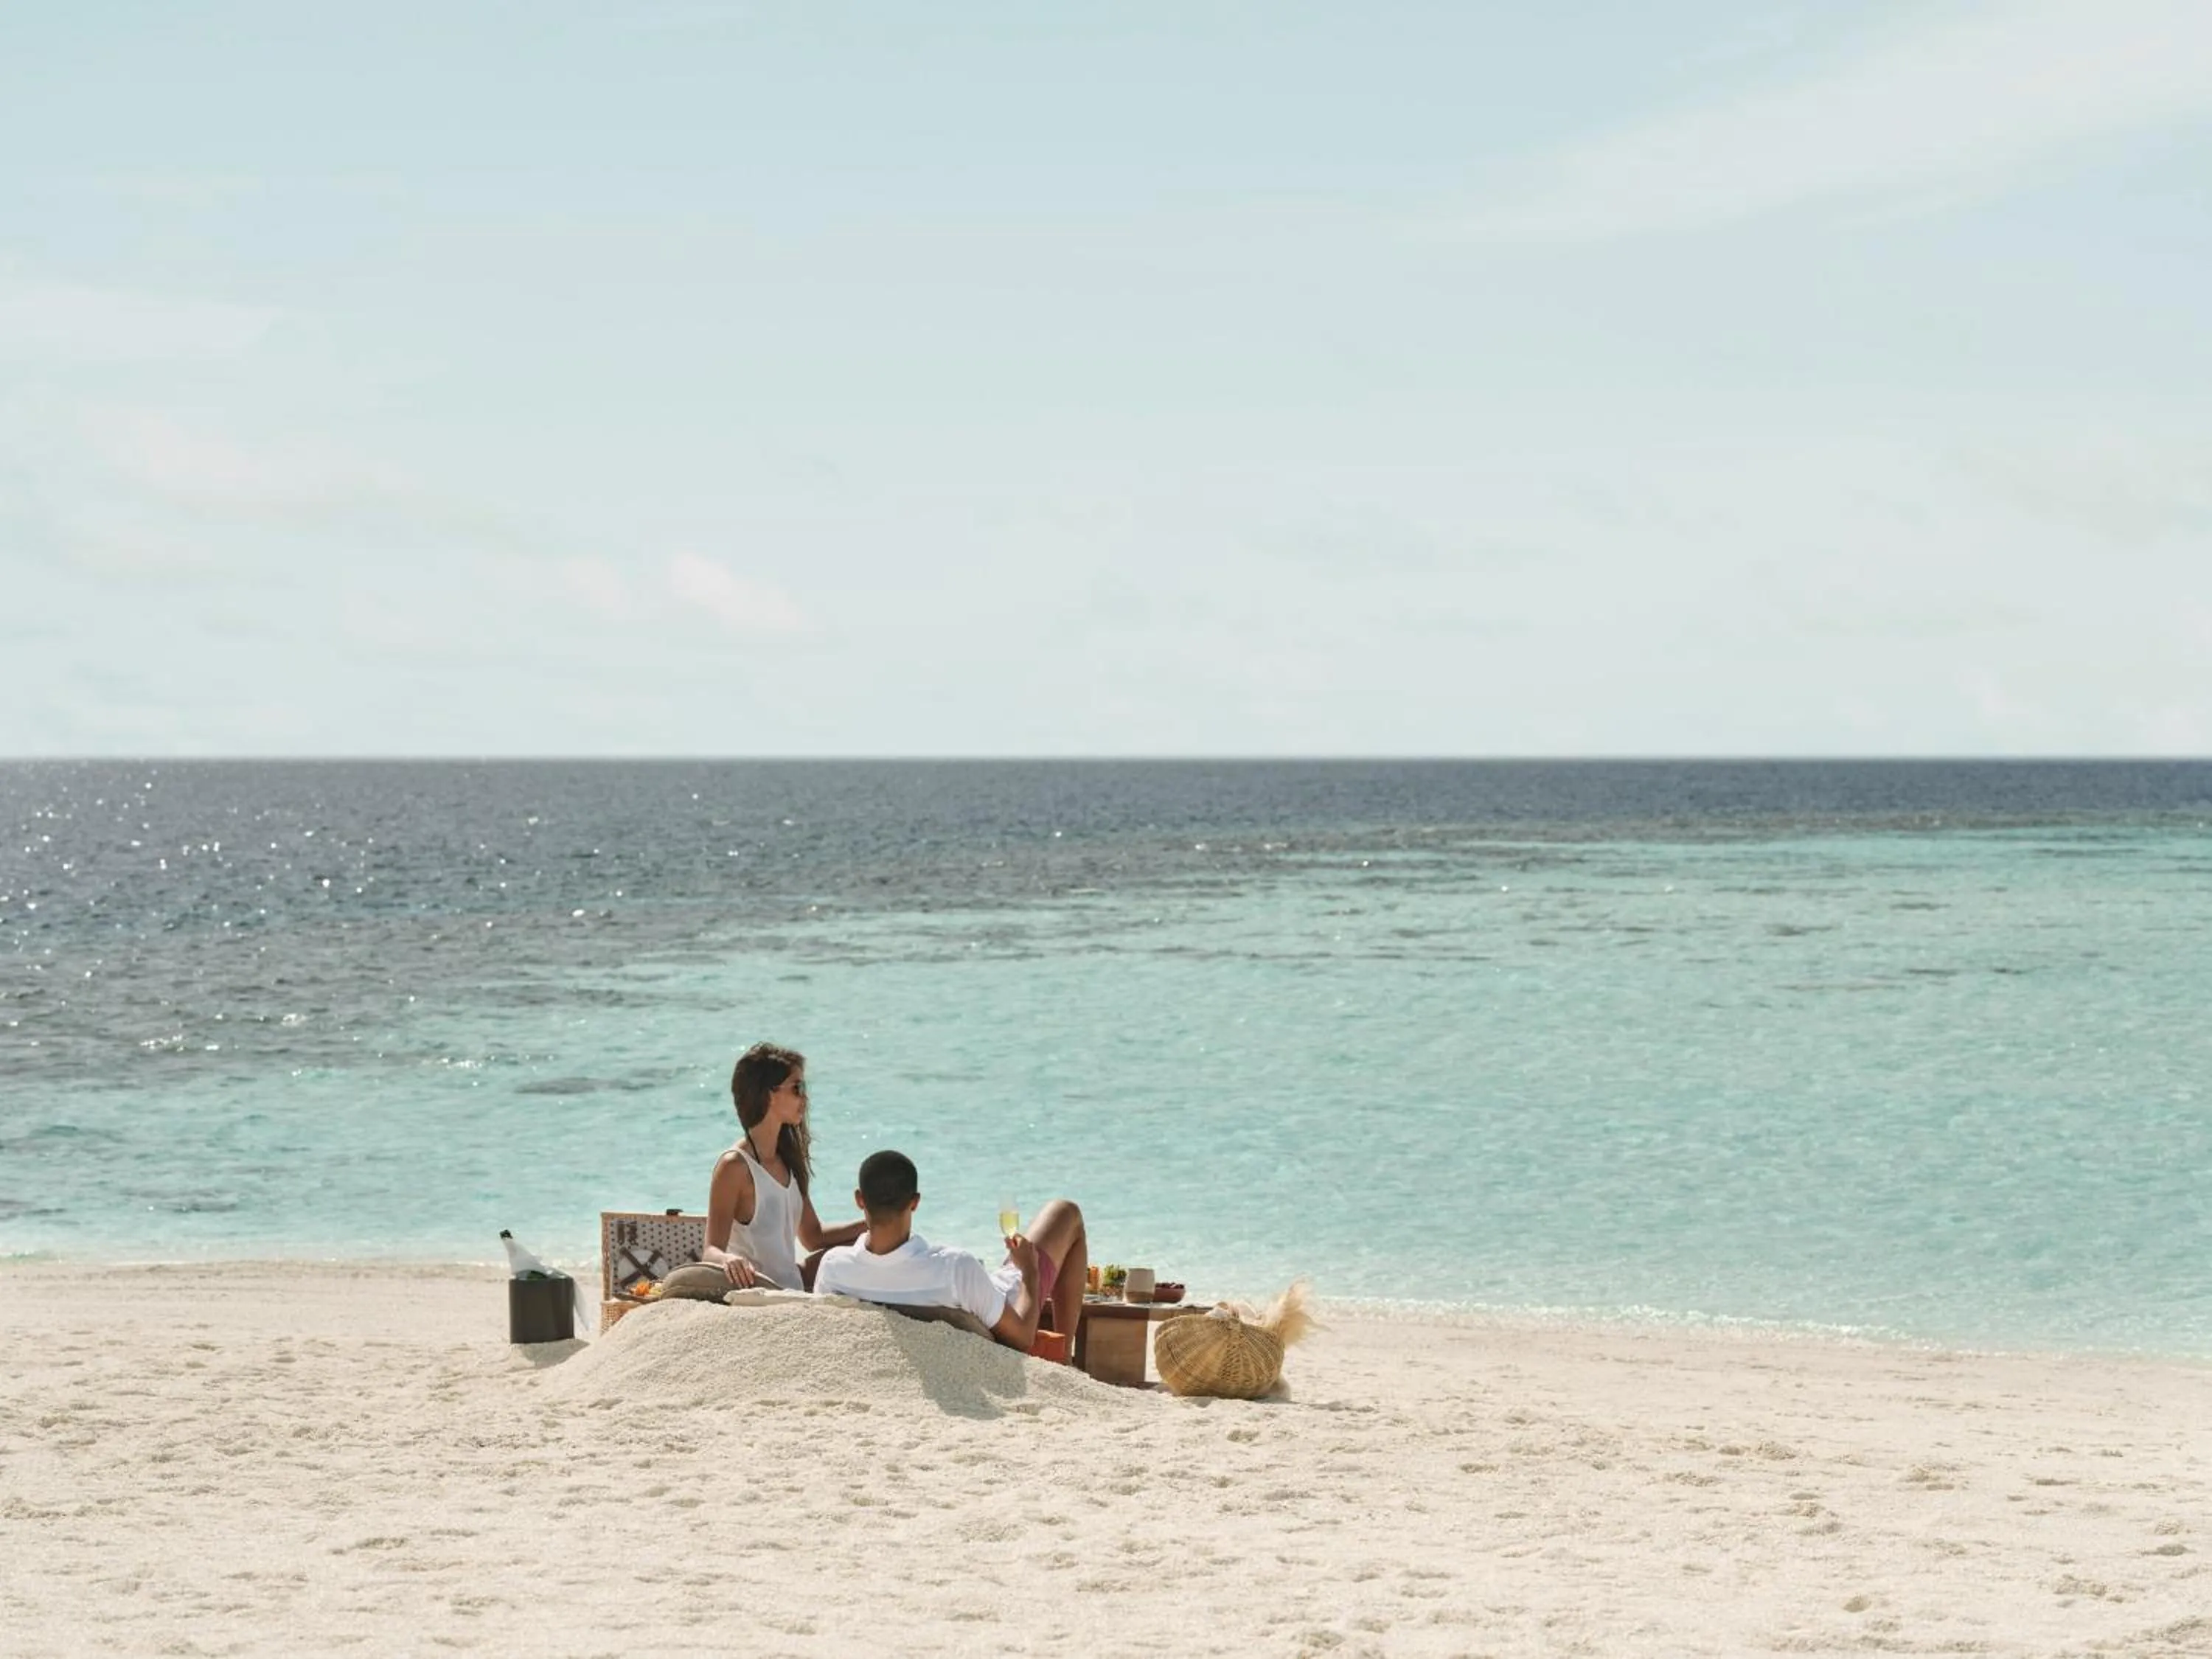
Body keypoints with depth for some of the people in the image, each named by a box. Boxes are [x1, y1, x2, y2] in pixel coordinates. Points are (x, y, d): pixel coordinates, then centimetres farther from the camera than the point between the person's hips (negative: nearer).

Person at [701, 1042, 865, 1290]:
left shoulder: (789, 1160, 13)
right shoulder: (735, 1166, -13)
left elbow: (814, 1237, 23)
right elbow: (711, 1251, -19)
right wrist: (728, 1259, -43)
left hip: (794, 1289, 9)